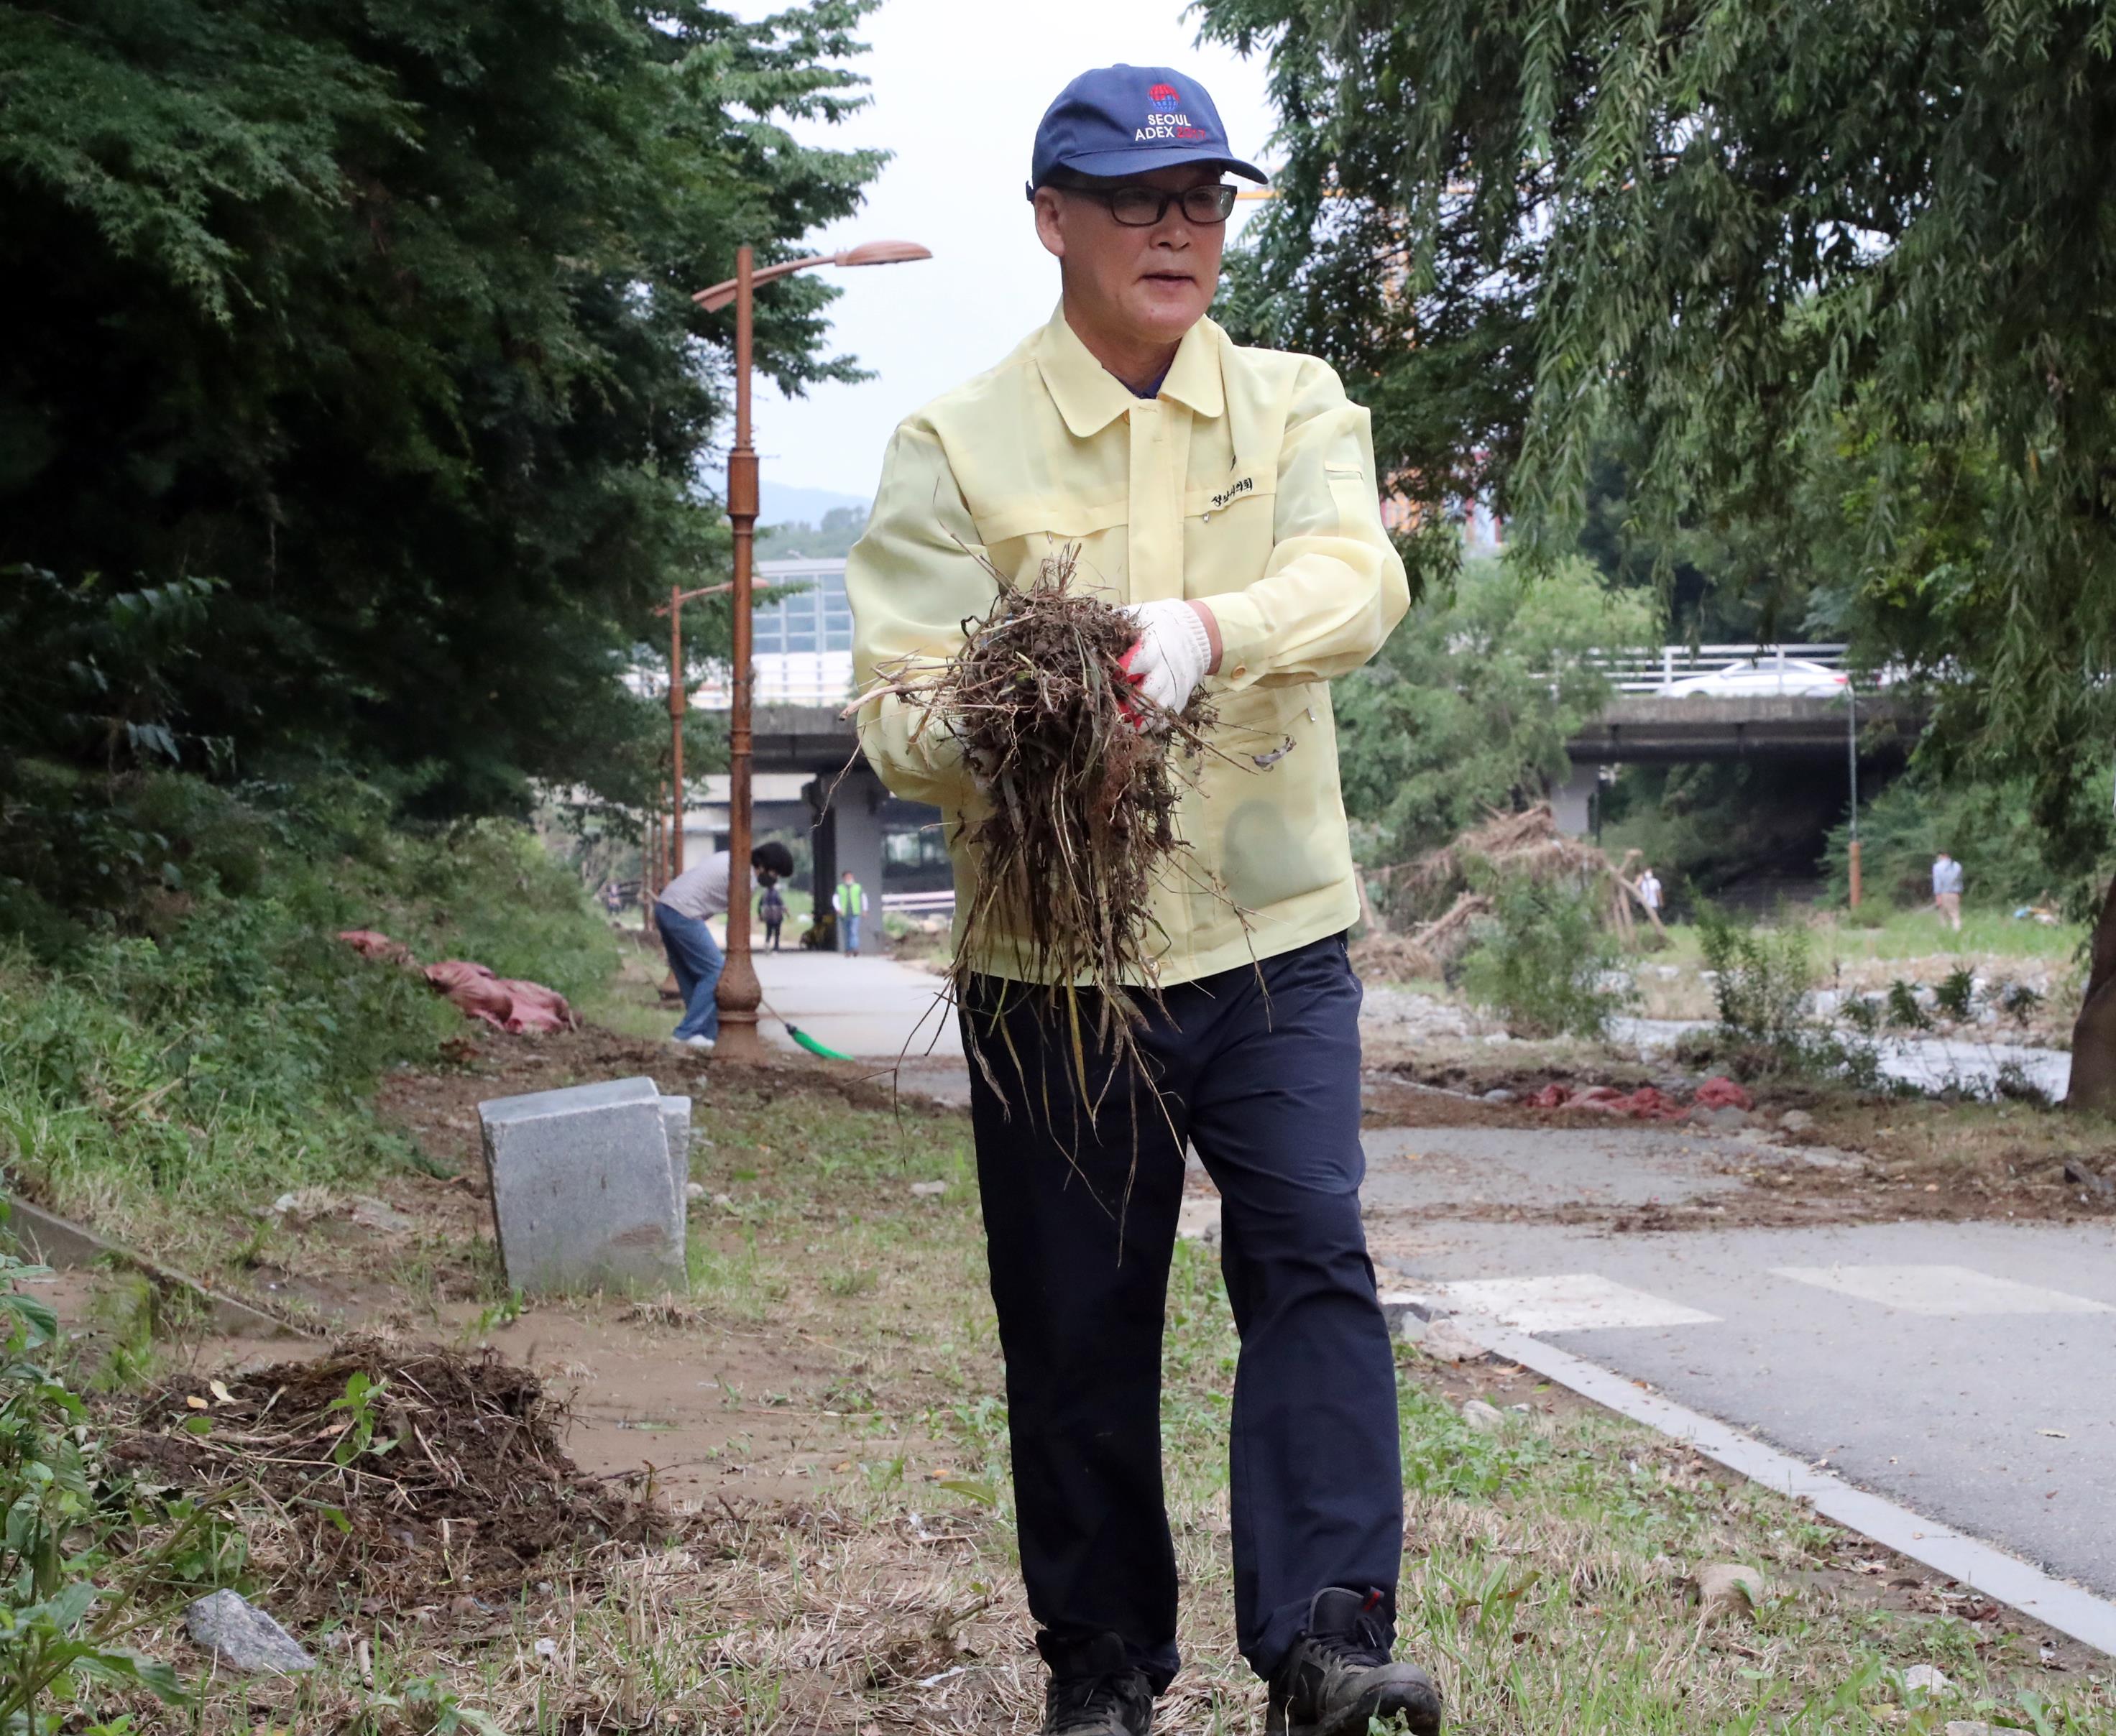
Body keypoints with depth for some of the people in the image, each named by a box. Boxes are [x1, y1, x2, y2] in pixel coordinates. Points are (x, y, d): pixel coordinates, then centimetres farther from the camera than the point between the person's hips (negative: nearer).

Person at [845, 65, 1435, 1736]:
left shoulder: (1296, 406, 7)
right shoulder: (956, 444, 1)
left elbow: (1358, 576, -15)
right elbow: (897, 703, -7)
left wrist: (1206, 629, -36)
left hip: (1272, 934, 1)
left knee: (1314, 1257, -13)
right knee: (1076, 1328, 6)